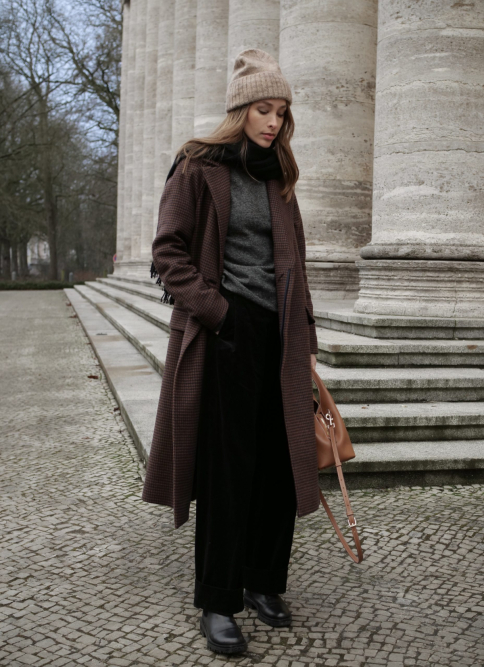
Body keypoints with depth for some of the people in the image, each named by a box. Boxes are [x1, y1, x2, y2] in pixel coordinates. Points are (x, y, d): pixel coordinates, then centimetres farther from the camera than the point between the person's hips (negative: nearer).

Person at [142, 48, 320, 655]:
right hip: (224, 336, -5)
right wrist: (215, 311, -13)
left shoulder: (278, 179, 16)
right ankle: (217, 603, 11)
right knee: (228, 468, -2)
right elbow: (168, 251, -5)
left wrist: (305, 340, 13)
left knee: (280, 462, 6)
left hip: (277, 335, 6)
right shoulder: (198, 168, 0)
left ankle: (263, 582, 24)